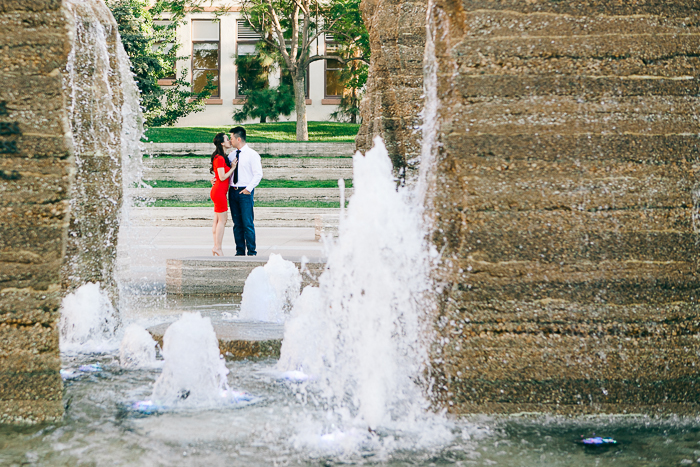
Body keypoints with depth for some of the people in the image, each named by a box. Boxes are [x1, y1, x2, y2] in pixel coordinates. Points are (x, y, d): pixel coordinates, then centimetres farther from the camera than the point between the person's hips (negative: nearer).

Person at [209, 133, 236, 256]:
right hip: (219, 192, -10)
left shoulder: (222, 157, 15)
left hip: (218, 191, 10)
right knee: (222, 220, -5)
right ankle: (217, 247, -3)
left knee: (217, 220, 9)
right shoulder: (220, 158, -16)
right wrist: (232, 168, -9)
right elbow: (222, 177, -17)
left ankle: (216, 247, 11)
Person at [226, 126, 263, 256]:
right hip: (233, 191, 6)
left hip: (245, 192, -6)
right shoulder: (231, 155, 15)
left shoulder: (252, 154, -4)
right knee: (237, 223, 6)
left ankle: (251, 251, -3)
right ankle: (240, 251, 10)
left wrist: (249, 188, -13)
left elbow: (258, 174, -8)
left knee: (248, 223, -8)